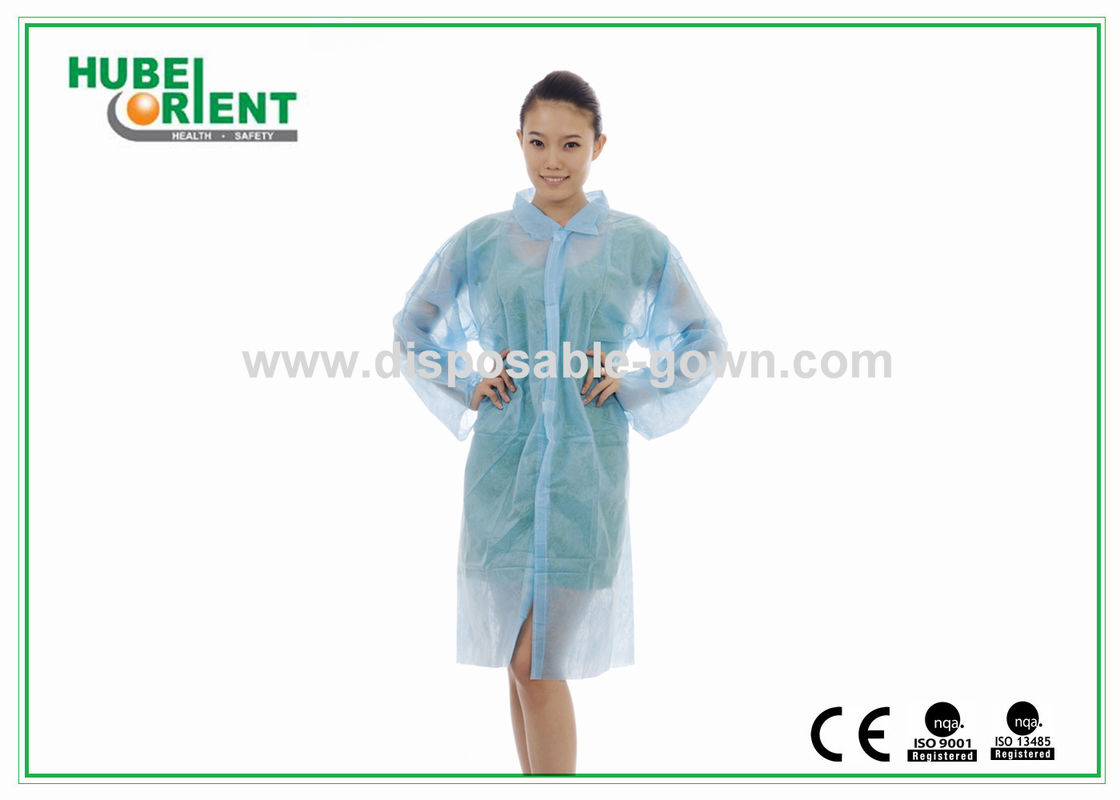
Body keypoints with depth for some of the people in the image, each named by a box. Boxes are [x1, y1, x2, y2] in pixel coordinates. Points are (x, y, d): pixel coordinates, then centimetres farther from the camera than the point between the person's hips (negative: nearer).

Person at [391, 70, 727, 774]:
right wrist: (468, 389, 3)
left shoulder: (640, 245, 2)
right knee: (526, 663, 9)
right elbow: (411, 332, 17)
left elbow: (707, 342, 11)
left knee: (537, 665, -3)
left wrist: (632, 387, -1)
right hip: (503, 463, 2)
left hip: (588, 466, -2)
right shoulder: (481, 241, 5)